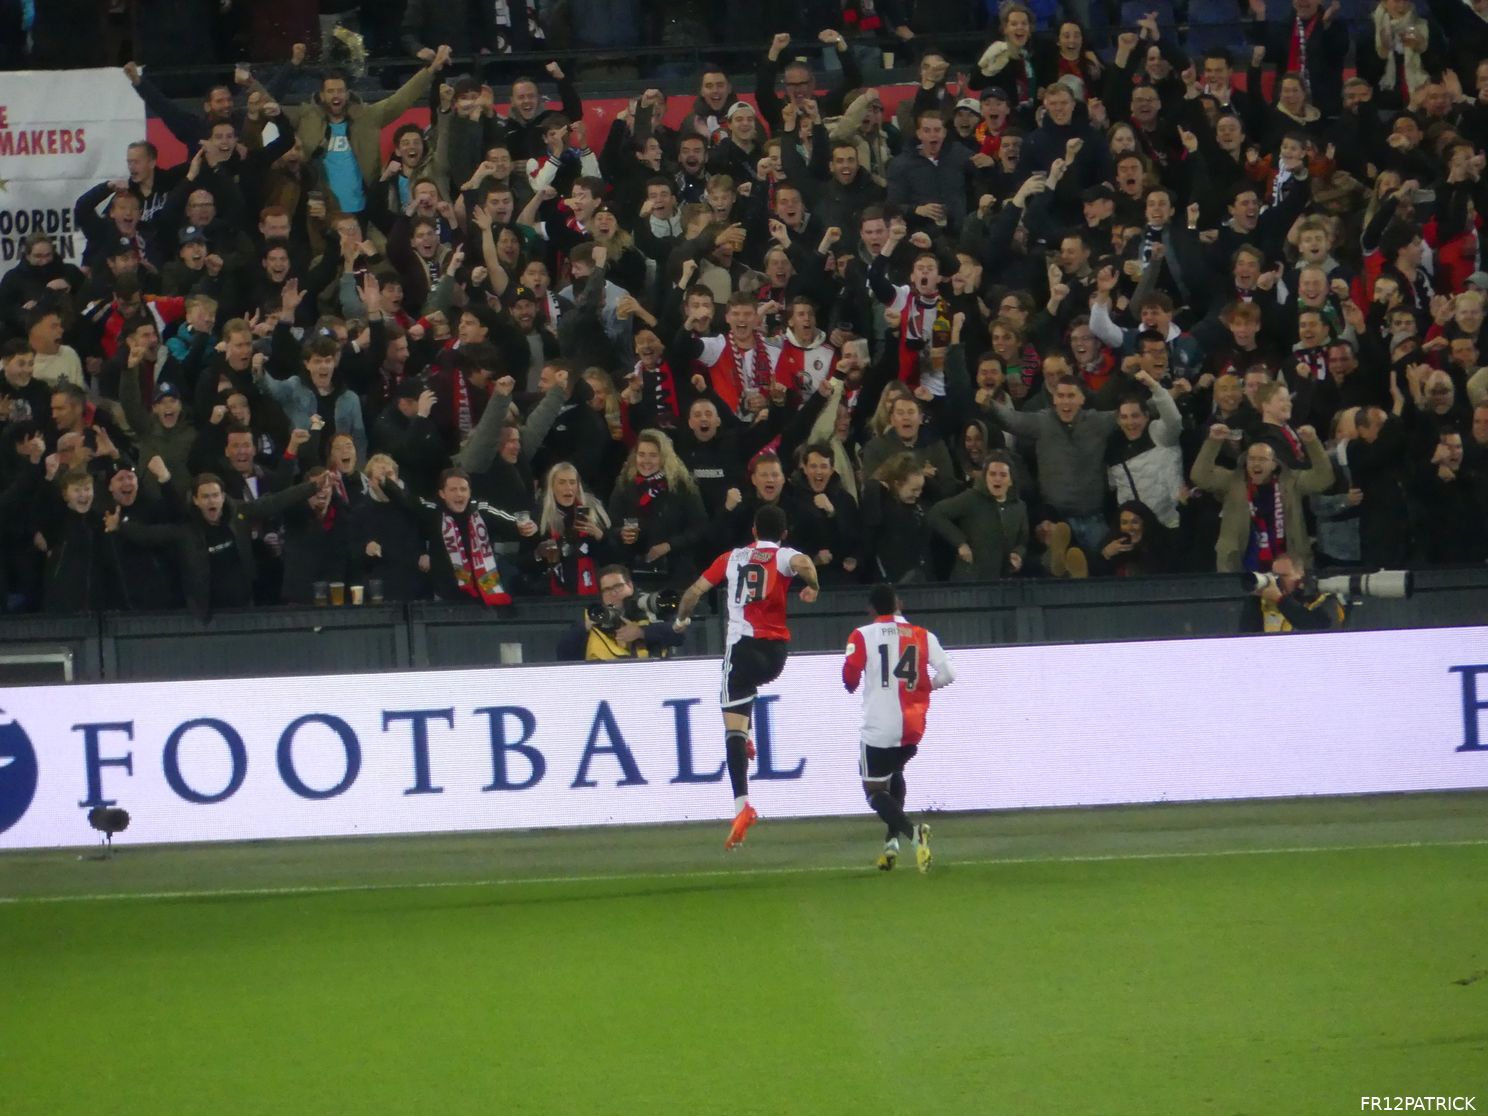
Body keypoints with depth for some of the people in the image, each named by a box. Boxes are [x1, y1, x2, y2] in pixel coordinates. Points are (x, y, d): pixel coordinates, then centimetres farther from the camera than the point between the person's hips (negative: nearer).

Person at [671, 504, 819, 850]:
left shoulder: (732, 557, 12)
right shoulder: (784, 556, 5)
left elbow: (695, 590, 12)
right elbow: (803, 563, -20)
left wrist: (681, 619, 29)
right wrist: (812, 586, -1)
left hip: (742, 646, -1)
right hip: (776, 650, 2)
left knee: (733, 725, -8)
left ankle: (742, 805, -22)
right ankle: (746, 739, 26)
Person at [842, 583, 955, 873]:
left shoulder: (863, 636, -4)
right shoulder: (923, 637, 5)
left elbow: (850, 677, -11)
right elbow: (947, 674, 0)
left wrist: (852, 687, 13)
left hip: (879, 727, -4)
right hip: (913, 727, 4)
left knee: (875, 789, 5)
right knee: (894, 773, 29)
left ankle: (911, 832, -22)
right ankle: (892, 842, 19)